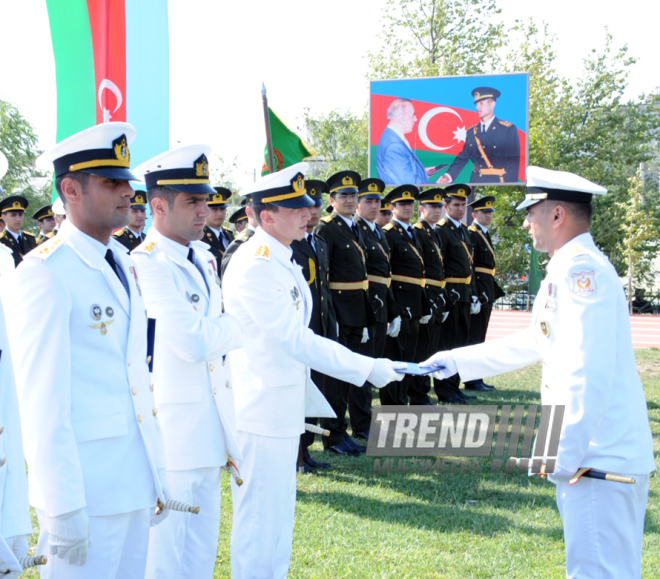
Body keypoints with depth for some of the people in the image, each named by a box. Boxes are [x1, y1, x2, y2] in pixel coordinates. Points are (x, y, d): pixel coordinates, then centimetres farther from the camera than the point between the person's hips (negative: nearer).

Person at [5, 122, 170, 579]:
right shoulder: (44, 273, -13)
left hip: (133, 485, 8)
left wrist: (157, 474, 15)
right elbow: (42, 399, -16)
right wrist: (61, 507, -19)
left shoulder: (123, 265, 13)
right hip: (85, 491, -8)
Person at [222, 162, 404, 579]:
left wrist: (306, 402, 20)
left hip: (284, 411, 10)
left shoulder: (282, 261, 11)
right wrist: (367, 369, -27)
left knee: (279, 514, 19)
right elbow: (294, 339, -26)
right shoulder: (255, 266, -20)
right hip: (260, 414, -10)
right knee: (259, 518, -2)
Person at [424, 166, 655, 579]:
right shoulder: (571, 269, 19)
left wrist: (565, 453, -22)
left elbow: (590, 370, -23)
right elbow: (532, 343, 31)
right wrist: (456, 361, 32)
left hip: (600, 457, -11)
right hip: (594, 457, 11)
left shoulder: (582, 268, -16)